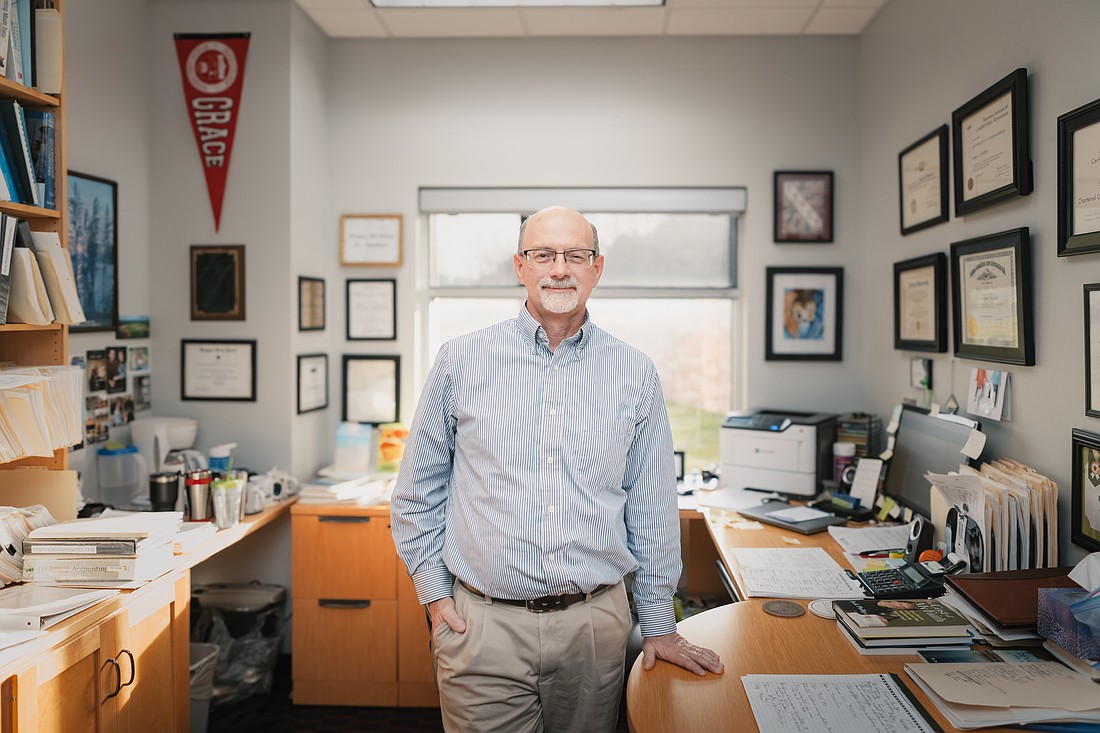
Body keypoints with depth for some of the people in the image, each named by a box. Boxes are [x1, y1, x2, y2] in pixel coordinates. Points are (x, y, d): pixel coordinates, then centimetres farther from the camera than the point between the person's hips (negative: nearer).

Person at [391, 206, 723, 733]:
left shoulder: (635, 374, 2)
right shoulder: (461, 360, -1)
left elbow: (652, 508, 7)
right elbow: (418, 491, 7)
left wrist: (658, 623, 10)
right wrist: (434, 592, 2)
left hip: (595, 623, 1)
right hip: (482, 625, -1)